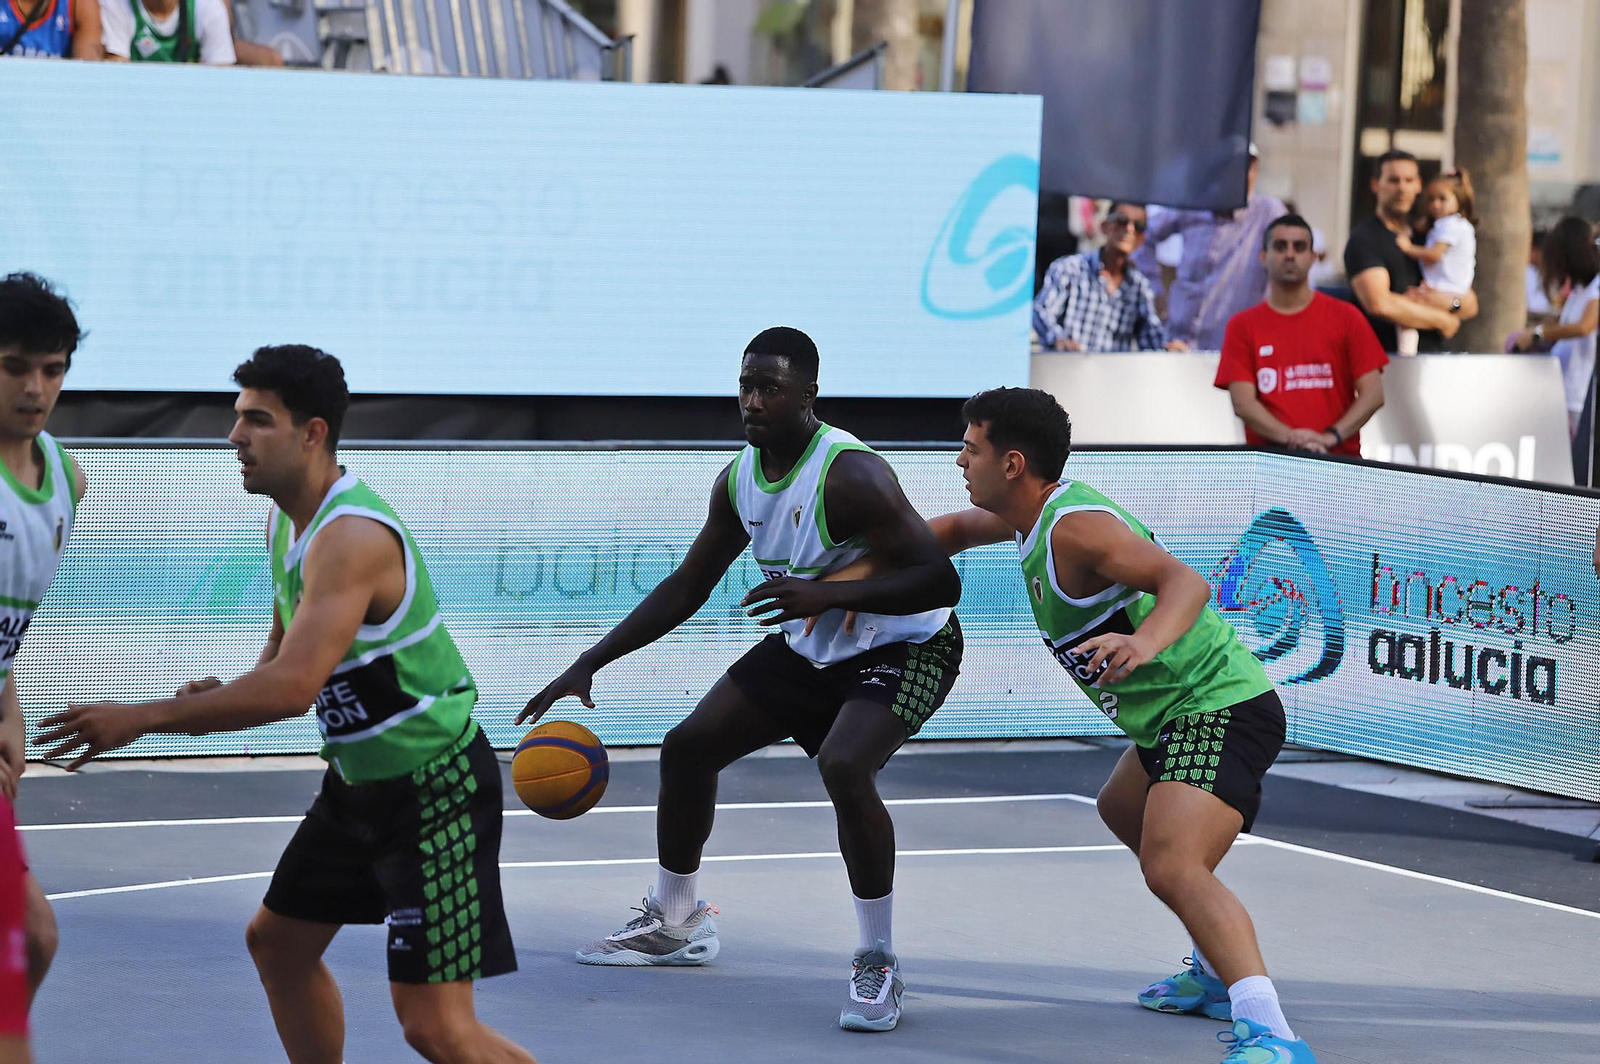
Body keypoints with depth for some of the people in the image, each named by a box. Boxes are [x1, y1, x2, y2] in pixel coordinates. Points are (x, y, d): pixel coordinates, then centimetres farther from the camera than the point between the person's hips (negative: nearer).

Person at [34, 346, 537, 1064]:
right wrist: (223, 699, -3)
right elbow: (285, 652, 20)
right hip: (360, 782, 10)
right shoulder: (285, 523, 5)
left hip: (436, 791, -10)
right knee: (277, 941, 21)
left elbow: (295, 685, -37)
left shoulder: (352, 536, -27)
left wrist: (140, 719, -32)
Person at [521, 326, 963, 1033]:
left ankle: (878, 965, -18)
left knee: (843, 766, -33)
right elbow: (686, 589, 8)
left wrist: (828, 593, -42)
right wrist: (589, 665, 2)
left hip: (902, 648, -8)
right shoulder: (739, 480, -5)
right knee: (687, 748, 9)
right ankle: (674, 924, 31)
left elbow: (940, 580, -32)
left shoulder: (850, 474, -29)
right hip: (809, 648, 8)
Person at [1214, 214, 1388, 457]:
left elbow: (1372, 394, 4)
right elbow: (1243, 402, 0)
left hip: (1337, 456, 0)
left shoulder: (1345, 318, 9)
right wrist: (1289, 437, -16)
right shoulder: (1242, 326, 9)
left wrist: (1331, 436, -12)